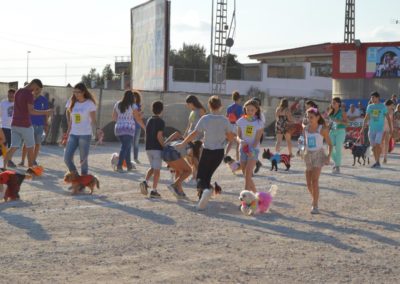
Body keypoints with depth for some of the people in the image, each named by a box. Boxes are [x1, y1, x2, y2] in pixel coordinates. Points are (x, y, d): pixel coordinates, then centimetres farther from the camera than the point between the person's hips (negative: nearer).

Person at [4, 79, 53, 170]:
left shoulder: (18, 92, 14)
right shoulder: (29, 94, -13)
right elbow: (31, 111, -19)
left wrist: (34, 95, 24)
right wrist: (45, 112, -13)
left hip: (15, 125, 7)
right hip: (25, 125, -7)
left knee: (13, 147, 1)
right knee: (30, 148, 9)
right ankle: (30, 169, 16)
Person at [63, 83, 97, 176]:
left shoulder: (90, 104, -4)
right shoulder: (73, 103, 11)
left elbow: (93, 120, -6)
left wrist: (96, 130, -24)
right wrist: (67, 135, 16)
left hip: (85, 134, -5)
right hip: (73, 134, 5)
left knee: (83, 160, -2)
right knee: (67, 158, -3)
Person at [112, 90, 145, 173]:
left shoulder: (117, 104, 9)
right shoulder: (133, 106, -6)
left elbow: (114, 118, 14)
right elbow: (138, 119, -5)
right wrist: (145, 127, 6)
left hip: (118, 128, 5)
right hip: (128, 129, -5)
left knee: (126, 146, 18)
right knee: (125, 147, -4)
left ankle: (129, 165, 24)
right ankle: (119, 166, -15)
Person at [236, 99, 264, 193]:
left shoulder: (259, 123, -5)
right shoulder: (241, 121, 3)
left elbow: (257, 139, -10)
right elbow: (238, 136, 3)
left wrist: (252, 149, -26)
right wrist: (240, 141, -21)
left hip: (253, 150, -4)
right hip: (243, 149, 4)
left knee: (248, 173, -17)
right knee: (246, 175, 7)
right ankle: (255, 193, 22)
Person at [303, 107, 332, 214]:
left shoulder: (322, 129, -6)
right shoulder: (305, 129, 7)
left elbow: (329, 144, -2)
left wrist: (328, 156, -14)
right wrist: (304, 153, 11)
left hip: (318, 155, -5)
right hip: (308, 155, 5)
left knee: (315, 181, -16)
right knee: (308, 183, 7)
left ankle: (315, 206, -12)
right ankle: (315, 200, 32)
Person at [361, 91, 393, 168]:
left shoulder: (383, 106, -1)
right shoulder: (369, 106, 9)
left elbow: (388, 117, 3)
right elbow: (366, 118, 13)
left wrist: (390, 128, -1)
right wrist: (363, 128, 8)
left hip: (380, 129, -4)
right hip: (371, 129, 4)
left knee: (377, 145, -17)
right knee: (373, 146, 6)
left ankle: (378, 162, -10)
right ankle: (376, 162, 16)